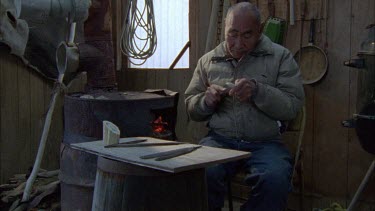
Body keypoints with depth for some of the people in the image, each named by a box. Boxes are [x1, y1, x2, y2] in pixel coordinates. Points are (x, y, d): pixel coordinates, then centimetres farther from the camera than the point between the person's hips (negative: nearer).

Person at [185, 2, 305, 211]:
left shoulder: (280, 57, 6)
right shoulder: (208, 60, 13)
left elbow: (293, 106, -2)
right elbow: (191, 107, 19)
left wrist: (258, 90, -17)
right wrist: (206, 100, -4)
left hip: (265, 142, -1)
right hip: (220, 139, 1)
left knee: (275, 180, -31)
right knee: (202, 174, -30)